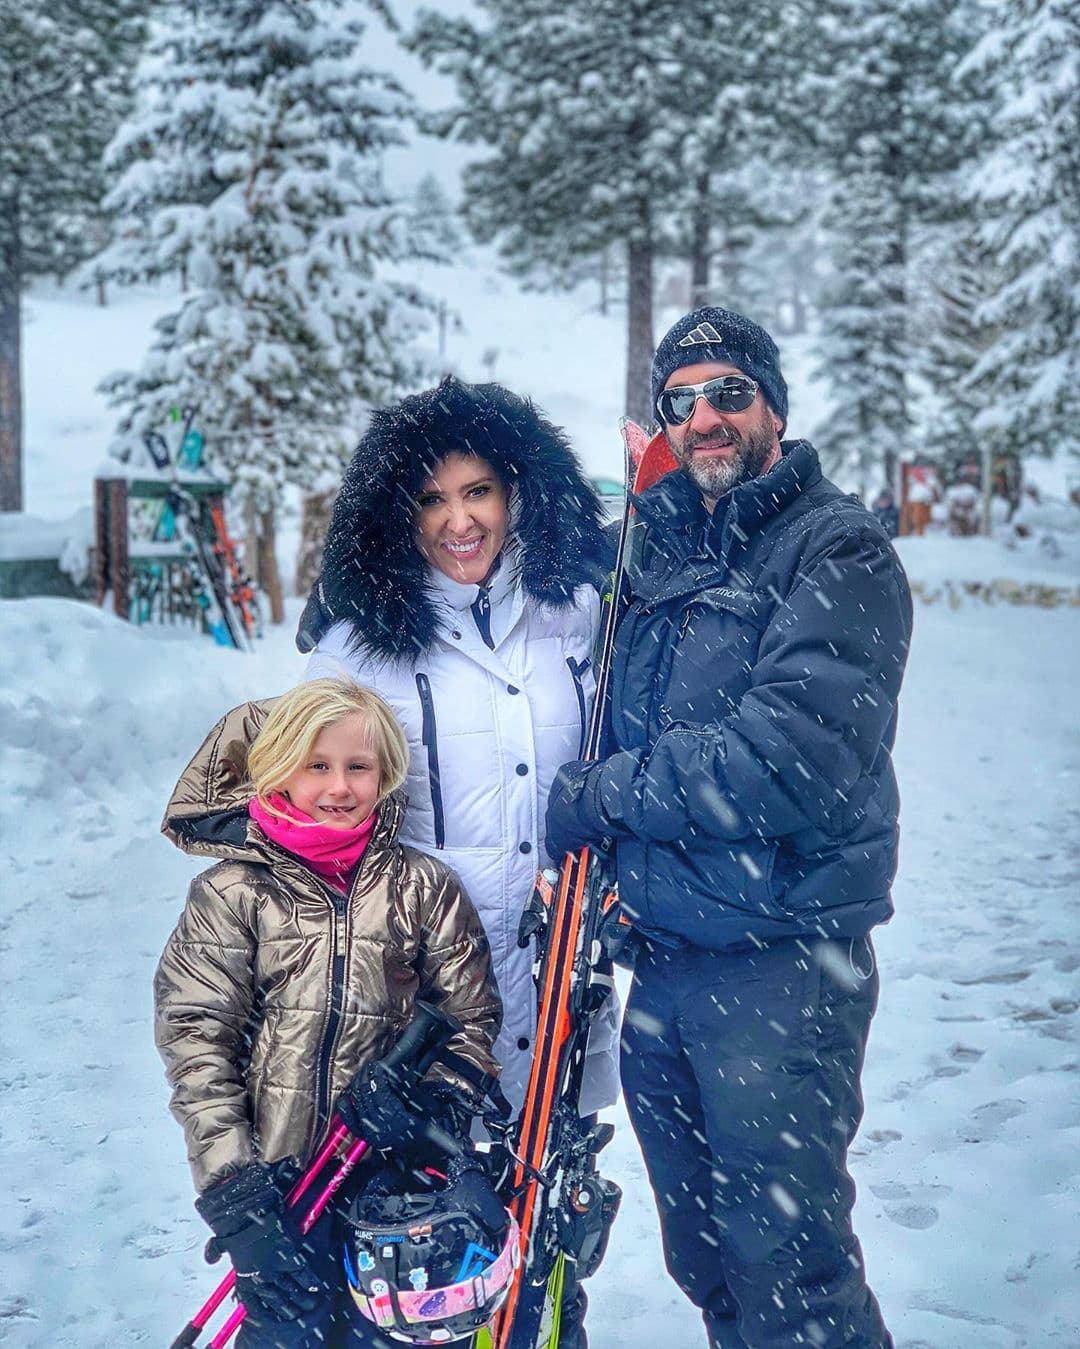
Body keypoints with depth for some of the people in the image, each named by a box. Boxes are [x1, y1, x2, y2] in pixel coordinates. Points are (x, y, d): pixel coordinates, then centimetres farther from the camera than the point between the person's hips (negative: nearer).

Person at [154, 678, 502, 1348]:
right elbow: (194, 1040, -6)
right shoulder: (232, 893, -3)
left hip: (400, 1170, 2)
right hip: (278, 1174, -1)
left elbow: (473, 1016, 7)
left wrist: (434, 1097, -11)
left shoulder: (424, 885, 2)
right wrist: (235, 1190, -12)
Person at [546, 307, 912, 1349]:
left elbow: (796, 752, -23)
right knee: (705, 1264, 20)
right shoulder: (661, 560, 13)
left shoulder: (839, 549, -9)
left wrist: (607, 794, -13)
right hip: (664, 961, 7)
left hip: (780, 967, -7)